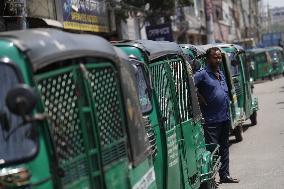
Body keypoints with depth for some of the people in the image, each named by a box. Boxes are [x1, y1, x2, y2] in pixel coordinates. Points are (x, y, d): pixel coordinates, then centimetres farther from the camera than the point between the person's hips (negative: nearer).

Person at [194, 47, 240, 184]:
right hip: (211, 120, -8)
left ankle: (225, 175, 26)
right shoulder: (202, 74, -11)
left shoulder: (221, 74, 14)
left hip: (225, 118, 8)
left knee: (224, 148, 16)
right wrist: (200, 98, -17)